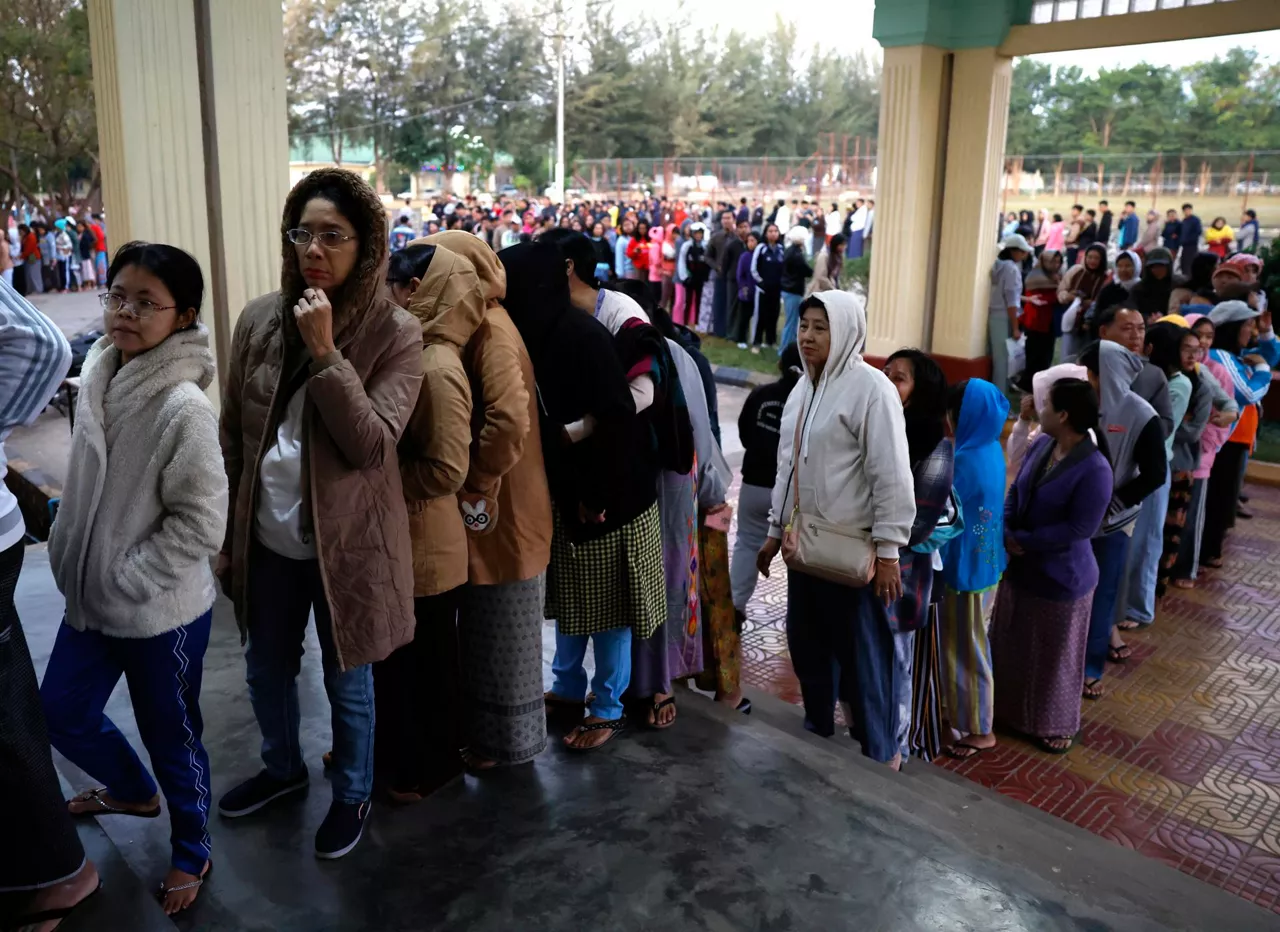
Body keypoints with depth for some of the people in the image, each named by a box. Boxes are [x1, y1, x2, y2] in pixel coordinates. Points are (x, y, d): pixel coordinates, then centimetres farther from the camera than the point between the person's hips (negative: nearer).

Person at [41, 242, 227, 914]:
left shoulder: (183, 408, -23)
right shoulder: (97, 376, -1)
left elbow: (201, 526, -22)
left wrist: (123, 581, -18)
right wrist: (72, 560, 9)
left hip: (163, 612, -7)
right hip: (91, 600, 7)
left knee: (171, 736, 11)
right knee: (61, 713, 23)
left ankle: (191, 851, 38)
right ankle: (134, 791, 52)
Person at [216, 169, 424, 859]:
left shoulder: (396, 334, -15)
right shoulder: (259, 319, -3)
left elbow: (373, 446, -23)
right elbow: (233, 436, 4)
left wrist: (324, 352, -29)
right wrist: (224, 532, 8)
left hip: (347, 541, -4)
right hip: (267, 538, 4)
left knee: (347, 683, 15)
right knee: (266, 670, 23)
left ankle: (352, 794, 40)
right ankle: (282, 768, 51)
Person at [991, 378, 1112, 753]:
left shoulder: (1095, 470, -25)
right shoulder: (1040, 445, -3)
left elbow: (1079, 529, -25)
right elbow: (1016, 491, 3)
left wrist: (1023, 539, -19)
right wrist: (1006, 533, -14)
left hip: (1061, 577, -7)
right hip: (1020, 566, 7)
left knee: (1055, 654, 11)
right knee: (1011, 641, 22)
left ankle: (1056, 724, 32)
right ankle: (1010, 708, 42)